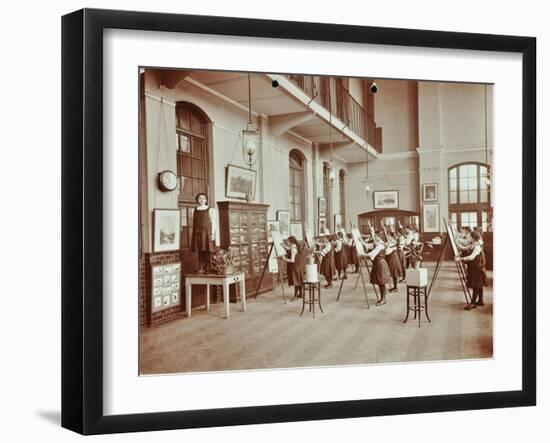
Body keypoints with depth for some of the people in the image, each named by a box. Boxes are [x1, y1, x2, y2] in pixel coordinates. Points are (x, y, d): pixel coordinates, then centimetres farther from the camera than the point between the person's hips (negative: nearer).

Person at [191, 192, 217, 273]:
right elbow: (194, 222, 14)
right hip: (197, 233, 4)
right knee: (200, 251, 3)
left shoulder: (210, 210, 0)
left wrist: (212, 233, -11)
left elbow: (214, 222, -3)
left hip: (207, 232, -4)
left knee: (207, 251, -6)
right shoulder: (195, 210, 12)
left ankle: (208, 268, -3)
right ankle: (201, 268, 7)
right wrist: (194, 233, 10)